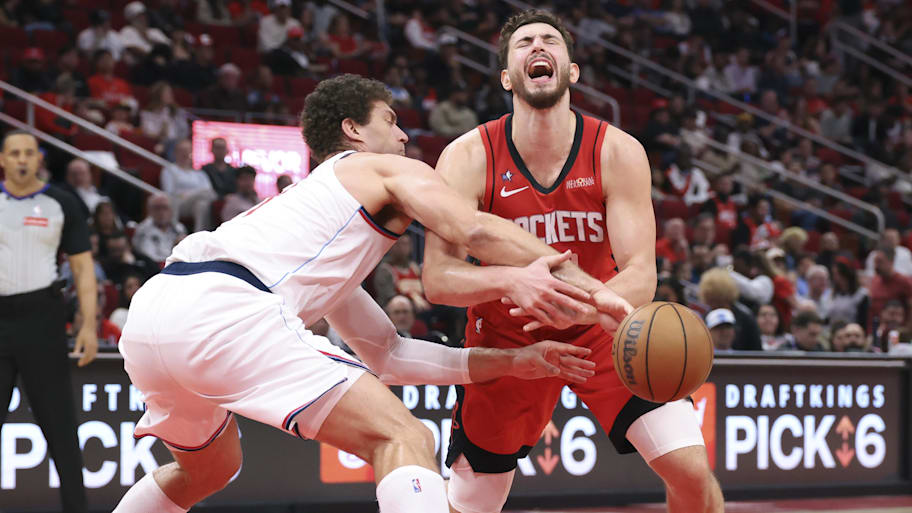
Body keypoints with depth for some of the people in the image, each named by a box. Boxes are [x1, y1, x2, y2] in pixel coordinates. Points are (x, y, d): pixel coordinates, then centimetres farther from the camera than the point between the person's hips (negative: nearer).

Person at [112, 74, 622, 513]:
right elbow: (478, 231, -3)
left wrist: (514, 362, 33)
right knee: (404, 440, -12)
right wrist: (592, 288, -5)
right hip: (223, 310, -9)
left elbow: (387, 355, 36)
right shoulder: (386, 168, 17)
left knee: (209, 470, 36)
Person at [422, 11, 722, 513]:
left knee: (692, 471, -15)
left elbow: (641, 276, -24)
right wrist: (514, 278, -46)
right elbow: (437, 279, -25)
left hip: (601, 328, 0)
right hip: (506, 337, 0)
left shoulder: (618, 153, -17)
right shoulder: (468, 158, -18)